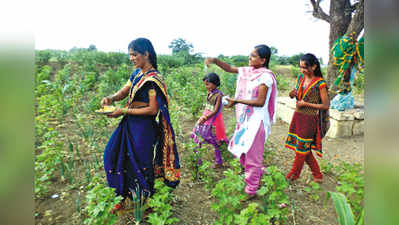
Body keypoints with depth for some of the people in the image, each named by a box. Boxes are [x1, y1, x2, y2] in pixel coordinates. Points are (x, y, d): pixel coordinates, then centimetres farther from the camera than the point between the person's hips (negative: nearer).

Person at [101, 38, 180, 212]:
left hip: (144, 127, -9)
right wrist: (111, 98, -8)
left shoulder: (153, 78, -17)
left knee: (140, 164, 7)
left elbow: (153, 109, -20)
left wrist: (124, 111, -19)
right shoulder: (136, 73, 9)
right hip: (130, 124, 9)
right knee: (114, 154, 16)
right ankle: (125, 195, 36)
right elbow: (123, 92, 14)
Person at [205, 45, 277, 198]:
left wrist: (237, 101, -19)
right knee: (239, 148, 19)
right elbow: (230, 68, 15)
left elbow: (260, 102, -20)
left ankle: (251, 191, 23)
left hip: (257, 120, -8)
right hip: (245, 118, 8)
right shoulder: (247, 71, 6)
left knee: (251, 154, 3)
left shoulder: (265, 76, -16)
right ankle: (258, 173, 43)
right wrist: (215, 60, -1)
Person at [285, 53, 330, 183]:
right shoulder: (300, 78, 4)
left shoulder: (320, 84, -14)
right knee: (304, 149, 15)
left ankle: (294, 174, 25)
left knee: (302, 148, 6)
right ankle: (317, 175, 32)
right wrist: (292, 94, -8)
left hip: (309, 120, -7)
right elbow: (294, 94, 15)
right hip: (298, 117, 7)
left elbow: (326, 105, -12)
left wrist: (305, 104, -16)